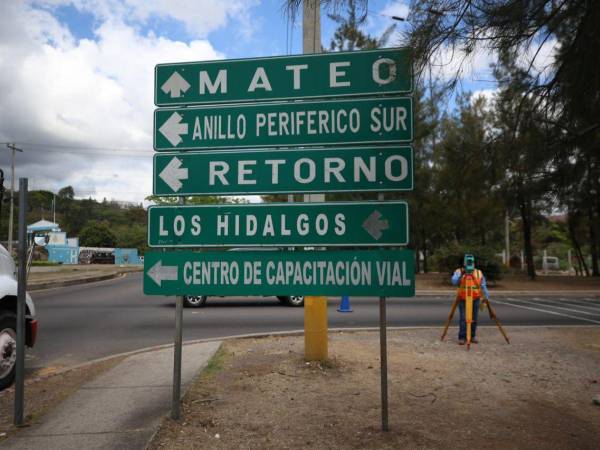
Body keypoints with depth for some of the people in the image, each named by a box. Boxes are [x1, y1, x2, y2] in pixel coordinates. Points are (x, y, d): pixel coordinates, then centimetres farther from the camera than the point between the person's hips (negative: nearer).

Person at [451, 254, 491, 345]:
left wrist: (486, 297, 3)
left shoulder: (479, 273, 8)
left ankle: (472, 336, 16)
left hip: (475, 300, 2)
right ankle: (462, 337, -2)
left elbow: (483, 286, 10)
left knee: (474, 319, 4)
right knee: (463, 319, -7)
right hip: (463, 300, -2)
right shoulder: (459, 271, 2)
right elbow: (454, 282, -13)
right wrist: (461, 274, -23)